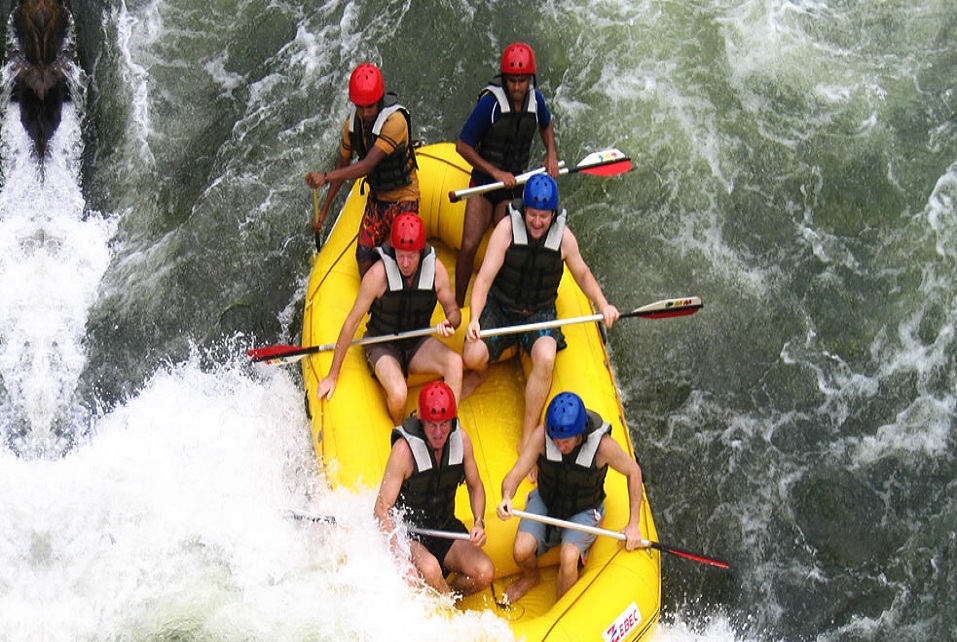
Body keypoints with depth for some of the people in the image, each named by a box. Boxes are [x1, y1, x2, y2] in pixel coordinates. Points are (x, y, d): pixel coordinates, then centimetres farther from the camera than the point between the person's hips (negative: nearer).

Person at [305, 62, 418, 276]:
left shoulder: (395, 120, -27)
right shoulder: (353, 122, -4)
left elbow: (368, 165, -34)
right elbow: (343, 164, 8)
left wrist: (325, 177, -42)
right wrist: (324, 210, 9)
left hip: (403, 199, -6)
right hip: (376, 197, 6)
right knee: (364, 257, -4)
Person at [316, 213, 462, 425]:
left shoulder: (436, 269, -13)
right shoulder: (379, 273, -23)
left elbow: (453, 310, 2)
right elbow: (352, 322, -14)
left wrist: (450, 324, -27)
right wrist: (332, 376, -10)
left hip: (418, 343, 3)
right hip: (382, 346, -3)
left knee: (454, 362, -29)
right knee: (398, 394, -31)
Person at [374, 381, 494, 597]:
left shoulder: (461, 439, -7)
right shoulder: (404, 449, -22)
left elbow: (475, 486, 11)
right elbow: (382, 508, -20)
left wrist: (479, 523, -9)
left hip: (446, 528, 5)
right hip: (408, 533, -5)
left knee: (484, 573, -19)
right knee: (429, 569, -35)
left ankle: (444, 594, 9)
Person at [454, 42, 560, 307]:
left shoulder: (535, 99, -4)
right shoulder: (490, 102, -19)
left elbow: (546, 125, 22)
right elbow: (462, 146, -14)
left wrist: (551, 154, 4)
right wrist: (496, 172, -18)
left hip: (512, 189, 3)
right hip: (484, 185, -3)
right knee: (469, 247, -14)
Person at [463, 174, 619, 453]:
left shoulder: (564, 237, -7)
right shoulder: (507, 228, -15)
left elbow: (582, 274, 10)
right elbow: (485, 277, -19)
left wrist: (603, 304, -8)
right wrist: (474, 319, -32)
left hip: (540, 313, 1)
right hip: (500, 308, 0)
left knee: (545, 359, -31)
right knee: (472, 356, -26)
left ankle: (527, 439, -20)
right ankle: (480, 373, 18)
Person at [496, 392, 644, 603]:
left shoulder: (603, 445, -28)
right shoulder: (542, 435, -25)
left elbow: (633, 472, -11)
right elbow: (515, 474, -22)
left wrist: (634, 524, -10)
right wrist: (506, 497, -46)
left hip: (583, 512, -2)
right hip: (545, 502, 2)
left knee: (568, 559, -27)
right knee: (521, 551, -19)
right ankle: (531, 577, 20)